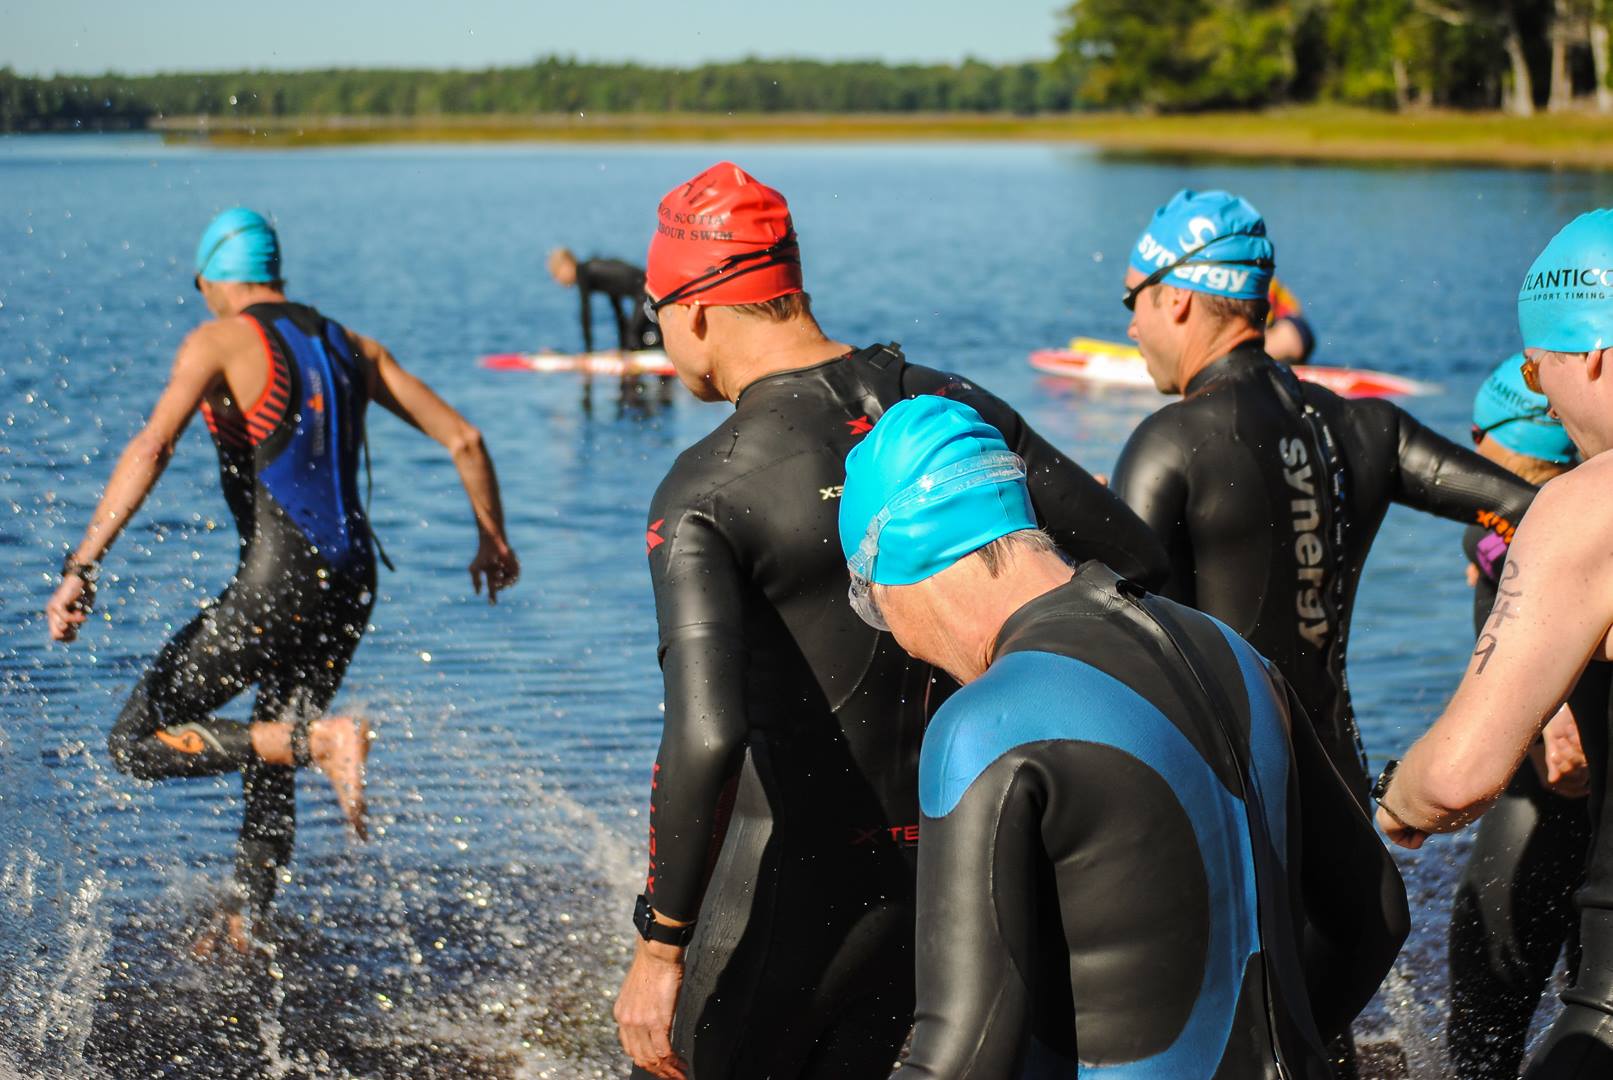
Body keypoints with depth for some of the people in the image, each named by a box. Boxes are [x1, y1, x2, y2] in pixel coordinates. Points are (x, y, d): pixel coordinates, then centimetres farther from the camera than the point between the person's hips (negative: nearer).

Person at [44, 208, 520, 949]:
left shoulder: (220, 341, -3)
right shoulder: (349, 346, 15)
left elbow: (151, 449, -19)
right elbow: (463, 440, 15)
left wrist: (81, 568, -23)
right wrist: (493, 540, 30)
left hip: (276, 582, -7)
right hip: (351, 584, 7)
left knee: (139, 743, -2)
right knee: (267, 771, 23)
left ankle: (321, 739, -20)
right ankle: (244, 934, 28)